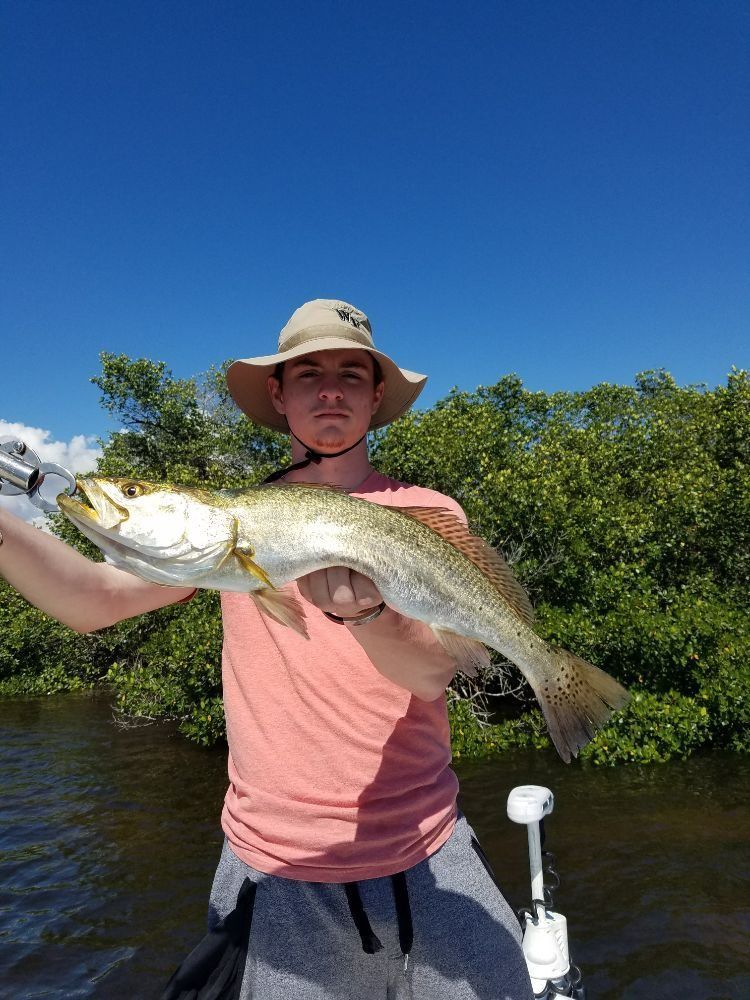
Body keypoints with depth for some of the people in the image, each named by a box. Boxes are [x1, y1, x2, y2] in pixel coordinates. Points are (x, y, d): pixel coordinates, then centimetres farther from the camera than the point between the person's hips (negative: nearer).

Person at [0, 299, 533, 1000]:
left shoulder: (427, 513, -4)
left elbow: (435, 667, -17)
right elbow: (94, 600, -7)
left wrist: (364, 613, -37)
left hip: (424, 856, 0)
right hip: (273, 862, 1)